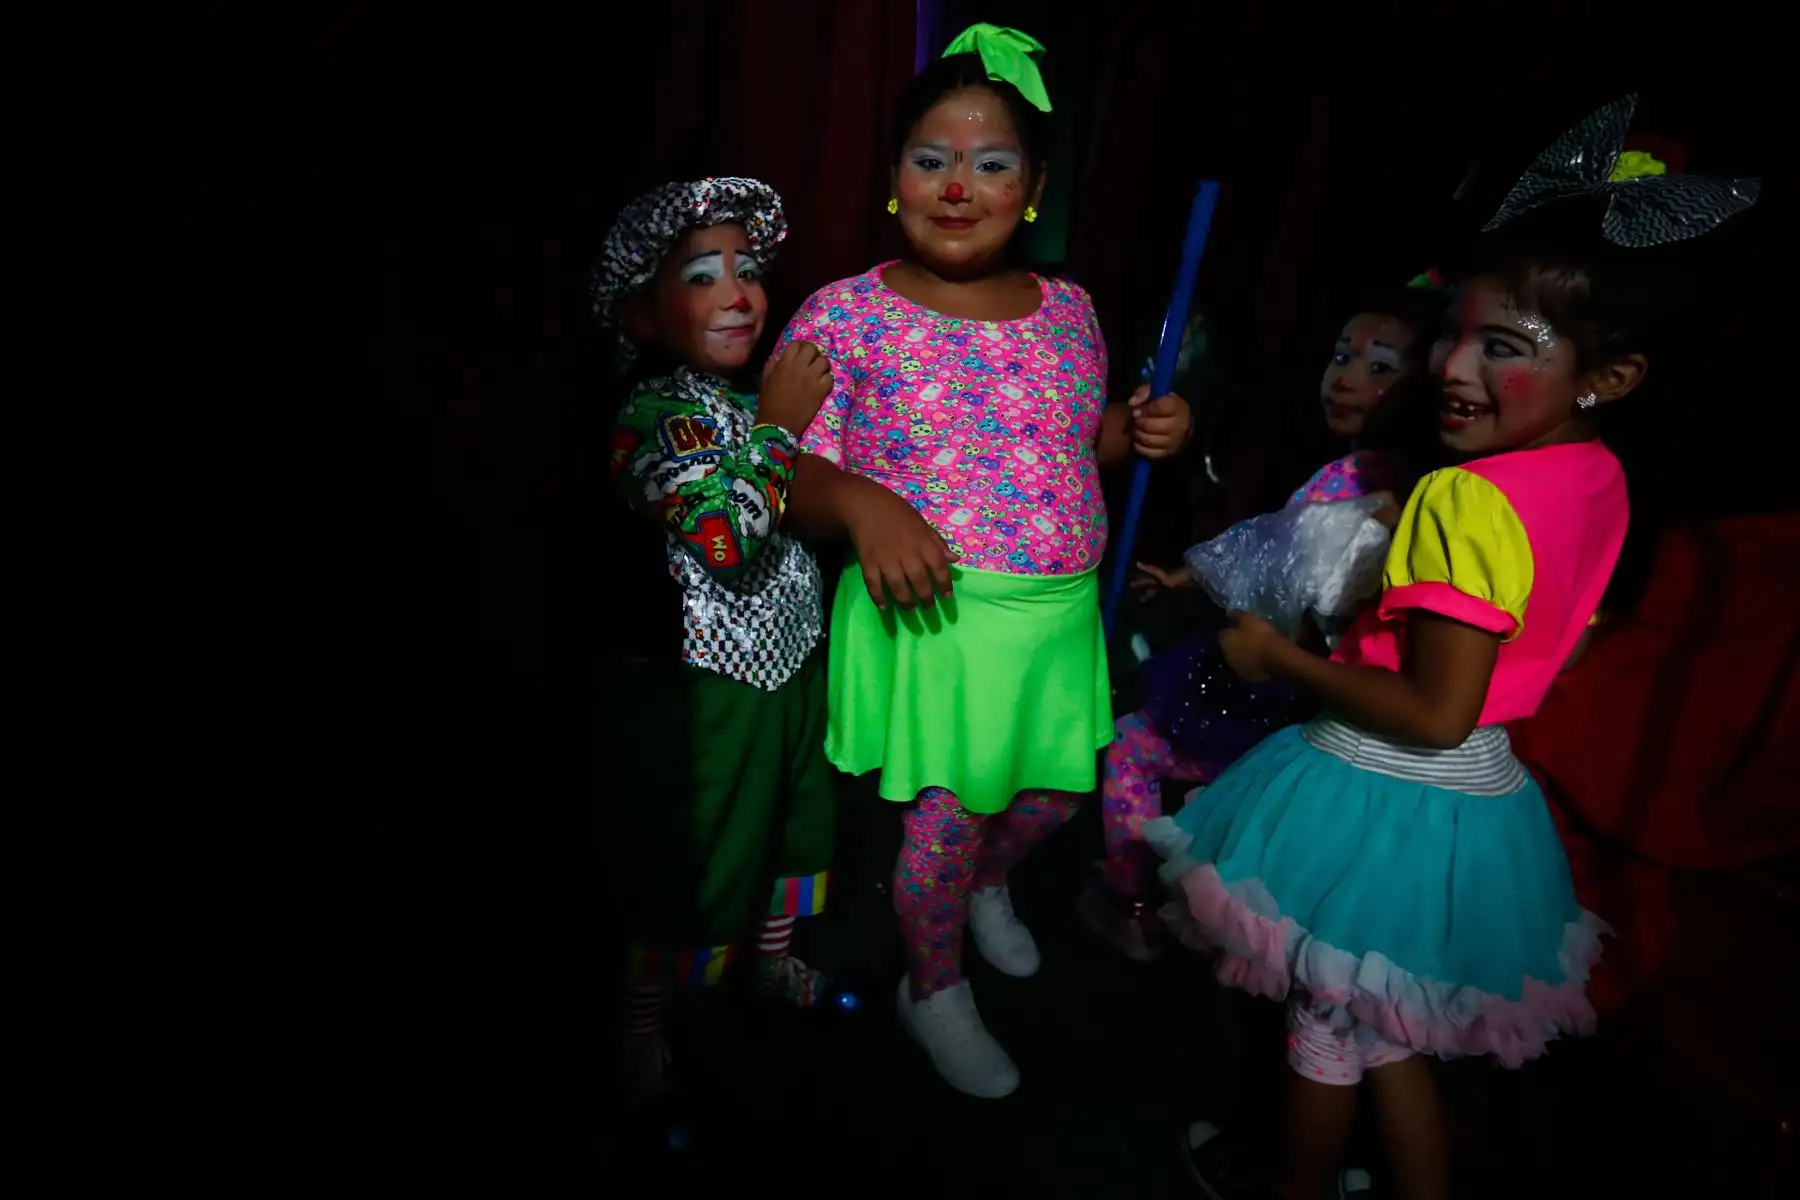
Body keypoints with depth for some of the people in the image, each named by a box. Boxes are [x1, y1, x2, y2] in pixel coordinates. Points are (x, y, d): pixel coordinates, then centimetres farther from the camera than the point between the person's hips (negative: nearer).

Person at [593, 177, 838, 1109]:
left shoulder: (757, 403, 4)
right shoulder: (653, 419, -21)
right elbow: (727, 537, -34)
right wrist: (779, 427, -26)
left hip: (786, 664, 8)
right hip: (698, 686, -8)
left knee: (789, 823, 26)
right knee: (681, 868, 9)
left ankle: (774, 958, 52)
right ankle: (642, 1029, 33)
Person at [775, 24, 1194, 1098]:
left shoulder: (1069, 308, 5)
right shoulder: (845, 314, -9)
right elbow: (790, 471, -8)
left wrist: (1141, 431, -1)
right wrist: (862, 504, -27)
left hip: (1060, 612, 5)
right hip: (935, 616, -5)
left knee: (1056, 790, 19)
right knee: (945, 817, 5)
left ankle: (989, 886, 56)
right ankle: (935, 988, 36)